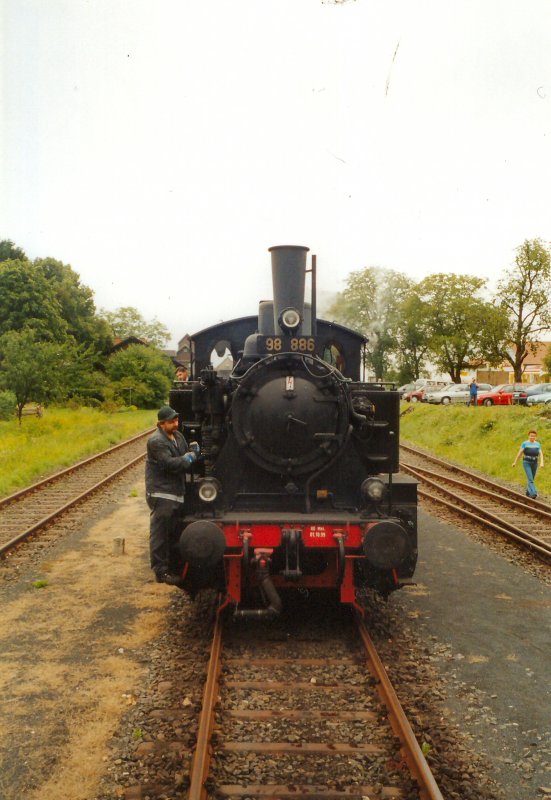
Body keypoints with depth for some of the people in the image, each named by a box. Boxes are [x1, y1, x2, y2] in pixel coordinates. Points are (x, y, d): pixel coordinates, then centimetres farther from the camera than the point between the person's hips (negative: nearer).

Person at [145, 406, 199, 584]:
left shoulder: (178, 436, 13)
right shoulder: (156, 442, -15)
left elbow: (185, 461, 17)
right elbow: (170, 464, -24)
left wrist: (193, 450, -4)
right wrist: (190, 457, -10)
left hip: (177, 493, 9)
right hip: (161, 495, -9)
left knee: (174, 533, 16)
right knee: (160, 534, -2)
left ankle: (174, 566, 27)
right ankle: (161, 572, 2)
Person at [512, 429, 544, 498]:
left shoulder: (537, 444, 6)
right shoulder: (524, 443, -5)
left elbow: (541, 454, 0)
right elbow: (519, 453, -3)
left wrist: (541, 462, -15)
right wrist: (515, 462, 0)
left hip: (534, 463, 4)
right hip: (526, 463, -4)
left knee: (531, 479, 12)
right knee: (530, 479, -16)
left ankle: (528, 492, 30)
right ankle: (533, 493, -26)